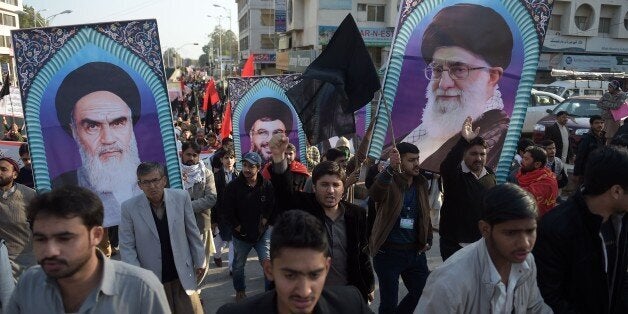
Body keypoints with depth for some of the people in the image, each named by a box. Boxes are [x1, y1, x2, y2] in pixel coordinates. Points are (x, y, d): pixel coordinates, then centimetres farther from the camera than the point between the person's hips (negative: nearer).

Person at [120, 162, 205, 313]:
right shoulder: (129, 207, -10)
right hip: (152, 279, -1)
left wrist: (200, 261, 7)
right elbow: (127, 247, -5)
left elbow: (193, 233, 2)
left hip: (183, 275, 1)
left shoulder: (181, 197, -7)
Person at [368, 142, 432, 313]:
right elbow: (375, 195, -36)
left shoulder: (421, 184, 6)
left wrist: (428, 240, 9)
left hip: (415, 251, 6)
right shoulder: (388, 182, -12)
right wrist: (391, 168, -49)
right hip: (388, 252, -5)